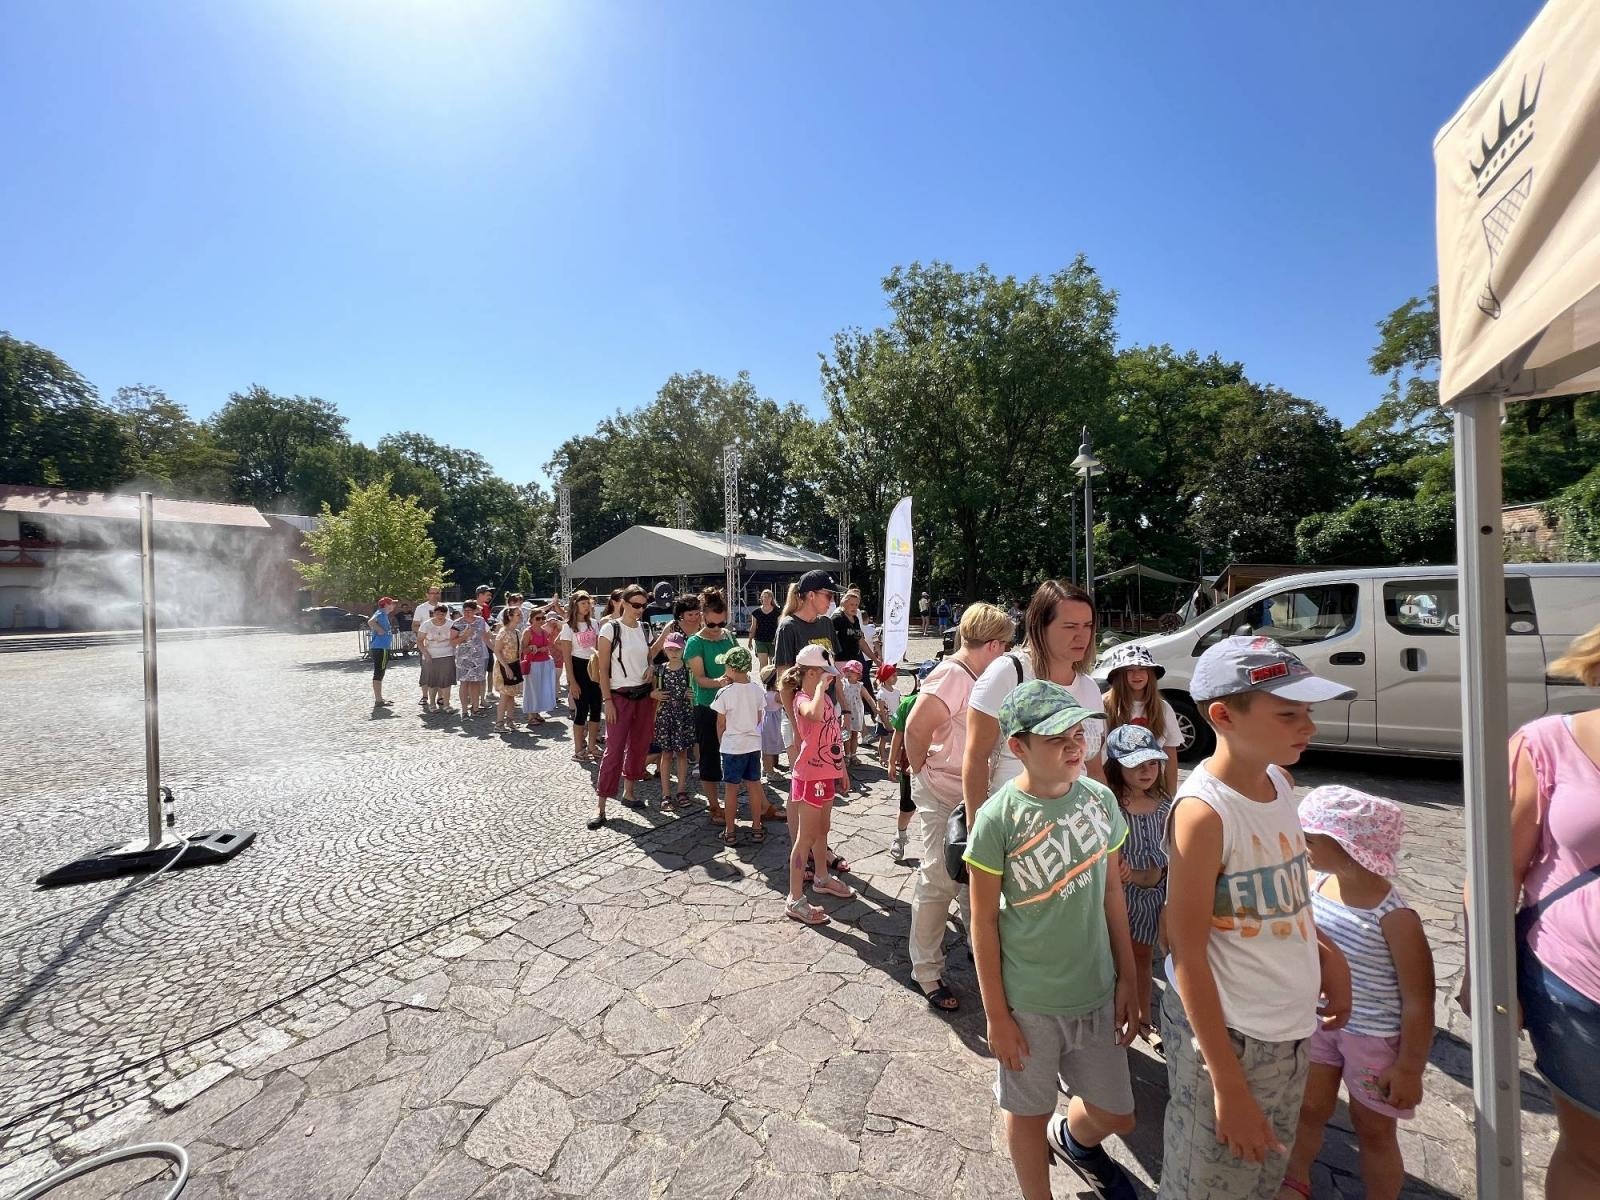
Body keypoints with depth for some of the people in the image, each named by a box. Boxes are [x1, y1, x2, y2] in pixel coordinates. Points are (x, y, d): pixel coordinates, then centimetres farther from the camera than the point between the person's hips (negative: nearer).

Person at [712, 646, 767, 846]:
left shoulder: (724, 693, -15)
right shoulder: (758, 690, -3)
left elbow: (721, 724, -7)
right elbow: (759, 719, 7)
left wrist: (721, 743, 9)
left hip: (732, 746, -4)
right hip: (754, 744, 4)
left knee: (731, 788, 7)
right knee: (754, 785, 13)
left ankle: (730, 831, 16)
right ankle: (757, 827, 22)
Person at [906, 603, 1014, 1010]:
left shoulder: (973, 676, 5)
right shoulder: (952, 675, -23)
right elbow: (916, 726, -28)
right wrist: (920, 769, -13)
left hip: (970, 794, 9)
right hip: (942, 796, -9)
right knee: (938, 883, 4)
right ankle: (927, 973, 21)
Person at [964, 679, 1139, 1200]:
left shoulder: (1100, 800, -9)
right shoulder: (997, 819, -23)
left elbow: (1112, 893, 3)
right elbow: (983, 922, -14)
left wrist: (1127, 981, 7)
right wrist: (995, 1014, -9)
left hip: (1097, 993, 4)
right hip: (1028, 1002, -4)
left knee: (1116, 1115, 21)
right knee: (1029, 1112, 18)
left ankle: (1073, 1139, 55)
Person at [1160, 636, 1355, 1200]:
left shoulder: (1280, 782, -4)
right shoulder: (1204, 810, -27)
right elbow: (1188, 957, -22)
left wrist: (1325, 950, -2)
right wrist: (1227, 1084, -19)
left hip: (1291, 1032, 7)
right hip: (1228, 1037, -7)